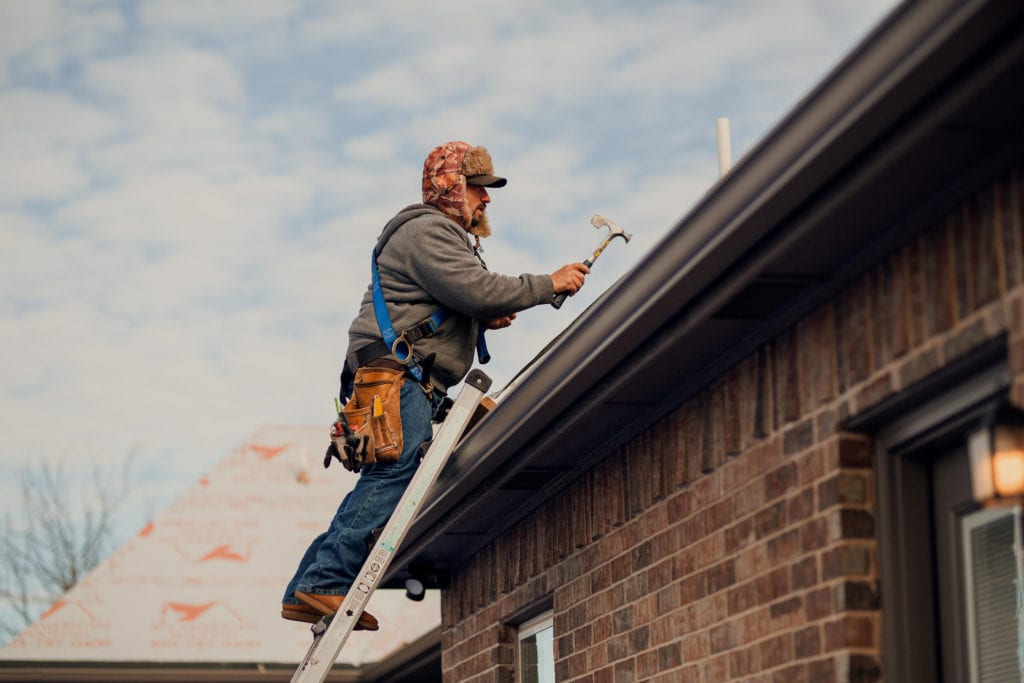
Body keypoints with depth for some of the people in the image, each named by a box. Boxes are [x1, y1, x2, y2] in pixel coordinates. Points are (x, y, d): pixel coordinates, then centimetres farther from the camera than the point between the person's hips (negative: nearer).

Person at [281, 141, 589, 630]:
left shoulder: (445, 237, 32)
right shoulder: (427, 231, -5)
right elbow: (478, 290, -17)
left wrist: (484, 320, 13)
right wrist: (549, 285, -9)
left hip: (412, 382, 11)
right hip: (396, 373, -11)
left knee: (384, 484, 3)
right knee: (396, 473, -23)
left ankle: (306, 591, 0)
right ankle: (325, 583, -28)